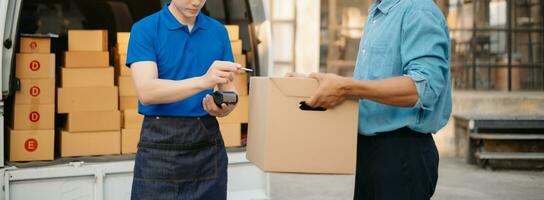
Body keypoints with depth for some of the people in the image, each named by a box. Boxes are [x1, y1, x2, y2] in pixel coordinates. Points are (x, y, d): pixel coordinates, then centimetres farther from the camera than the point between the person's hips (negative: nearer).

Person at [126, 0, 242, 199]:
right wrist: (203, 81, -30)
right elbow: (146, 93, -18)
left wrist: (226, 106, -13)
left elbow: (228, 88, 11)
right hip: (160, 144, -3)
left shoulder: (219, 32, 8)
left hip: (208, 143, 4)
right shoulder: (144, 30, -5)